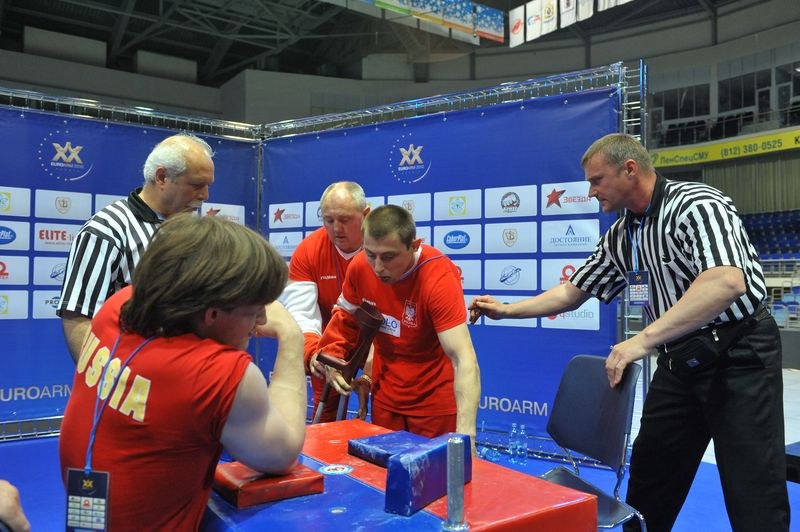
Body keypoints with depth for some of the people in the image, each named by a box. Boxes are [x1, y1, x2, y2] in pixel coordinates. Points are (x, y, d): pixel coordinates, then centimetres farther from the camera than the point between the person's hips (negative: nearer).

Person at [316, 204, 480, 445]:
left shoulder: (438, 277, -30)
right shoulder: (360, 266, -14)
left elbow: (463, 358, -37)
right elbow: (346, 315, 8)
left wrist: (465, 433, -46)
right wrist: (333, 357, -6)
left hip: (434, 397, -5)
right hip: (385, 392, 5)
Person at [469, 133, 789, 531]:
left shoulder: (695, 204, -18)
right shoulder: (620, 236, 6)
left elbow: (726, 281, -33)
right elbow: (571, 293, 14)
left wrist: (643, 340, -36)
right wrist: (506, 310, 7)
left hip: (739, 353, -7)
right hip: (680, 360, 8)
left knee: (754, 496, -2)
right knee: (648, 478, 13)